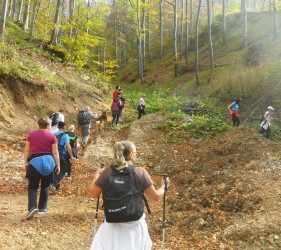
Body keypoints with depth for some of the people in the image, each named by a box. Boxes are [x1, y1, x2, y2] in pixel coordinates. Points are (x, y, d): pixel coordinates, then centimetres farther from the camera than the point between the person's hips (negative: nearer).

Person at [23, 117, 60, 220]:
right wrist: (58, 165, 4)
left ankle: (32, 207, -16)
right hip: (48, 161, 0)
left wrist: (26, 162, 13)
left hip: (35, 161, 0)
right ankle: (42, 207, 20)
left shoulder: (31, 135, 3)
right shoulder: (52, 136, -1)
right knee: (45, 186, 14)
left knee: (32, 187, 2)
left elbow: (27, 150, 4)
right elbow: (55, 152, -2)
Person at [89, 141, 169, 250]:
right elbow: (155, 197, -6)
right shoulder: (140, 172, -11)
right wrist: (163, 187, 15)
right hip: (135, 223, -1)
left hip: (113, 223, 1)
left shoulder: (107, 171, -8)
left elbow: (93, 193, 2)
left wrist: (97, 173, 17)